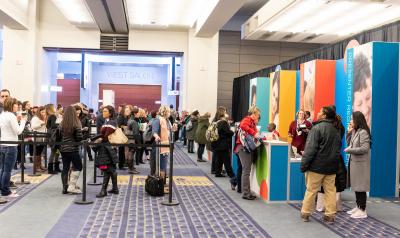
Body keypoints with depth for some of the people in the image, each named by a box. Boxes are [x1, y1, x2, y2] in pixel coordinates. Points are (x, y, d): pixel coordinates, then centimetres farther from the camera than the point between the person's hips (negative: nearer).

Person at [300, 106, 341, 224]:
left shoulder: (317, 128, -13)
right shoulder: (335, 131, 10)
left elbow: (311, 148, -17)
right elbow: (338, 149, 15)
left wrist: (304, 164, -14)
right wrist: (333, 161, 18)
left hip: (317, 166, -6)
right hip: (331, 167, 6)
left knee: (311, 190, 4)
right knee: (330, 191, 9)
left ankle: (305, 213, 13)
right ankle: (330, 215, 12)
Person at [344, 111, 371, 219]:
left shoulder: (363, 132, -15)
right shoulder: (355, 131, 12)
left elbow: (365, 148, -21)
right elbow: (349, 144, 15)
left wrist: (349, 150, -14)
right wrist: (349, 132, 4)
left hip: (361, 163, -9)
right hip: (354, 162, 9)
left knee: (360, 187, -3)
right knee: (356, 186, 14)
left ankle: (362, 211, 4)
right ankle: (358, 207, 24)